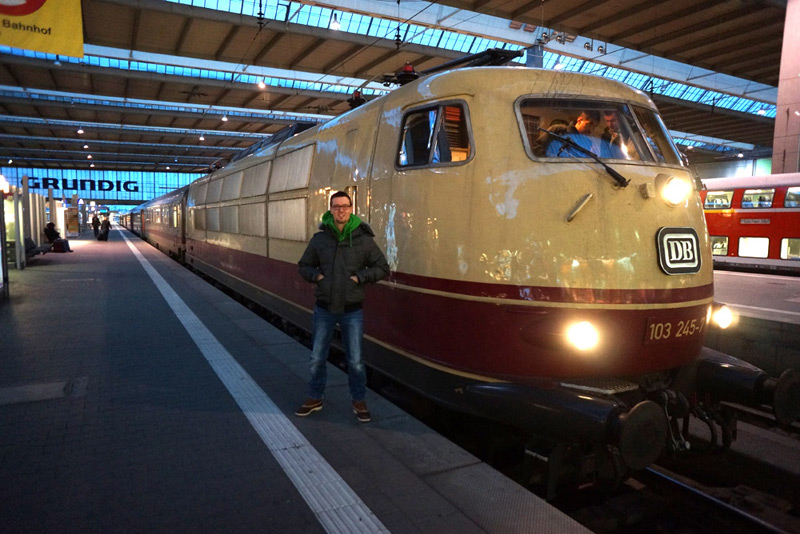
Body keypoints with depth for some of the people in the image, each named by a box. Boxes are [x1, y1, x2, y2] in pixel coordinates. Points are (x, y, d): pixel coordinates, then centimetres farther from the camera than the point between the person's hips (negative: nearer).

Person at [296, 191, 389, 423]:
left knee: (355, 360, 8)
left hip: (352, 311, -1)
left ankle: (359, 401, 27)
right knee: (317, 358, 13)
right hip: (324, 309, 2)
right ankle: (315, 399, 32)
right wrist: (317, 276, -9)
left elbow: (382, 267, -1)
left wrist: (360, 277, -13)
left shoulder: (363, 239, -6)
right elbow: (304, 266, 10)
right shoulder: (319, 239, -2)